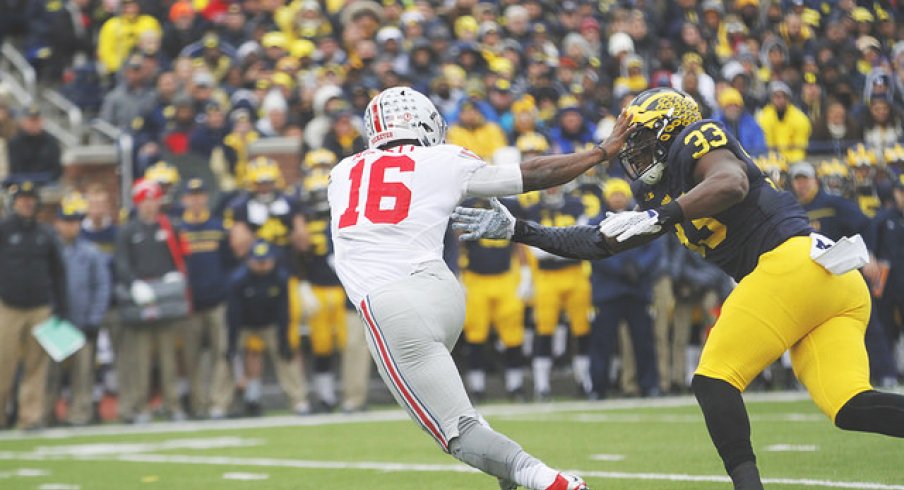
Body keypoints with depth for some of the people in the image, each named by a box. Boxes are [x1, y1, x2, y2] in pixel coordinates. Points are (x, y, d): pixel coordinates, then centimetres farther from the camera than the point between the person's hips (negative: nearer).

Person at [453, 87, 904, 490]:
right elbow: (598, 243, 32)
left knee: (714, 380, -5)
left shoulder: (696, 141, 3)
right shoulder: (661, 194, 29)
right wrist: (517, 231, 31)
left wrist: (659, 217, -20)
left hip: (793, 260, -8)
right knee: (851, 408, -5)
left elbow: (732, 183, -18)